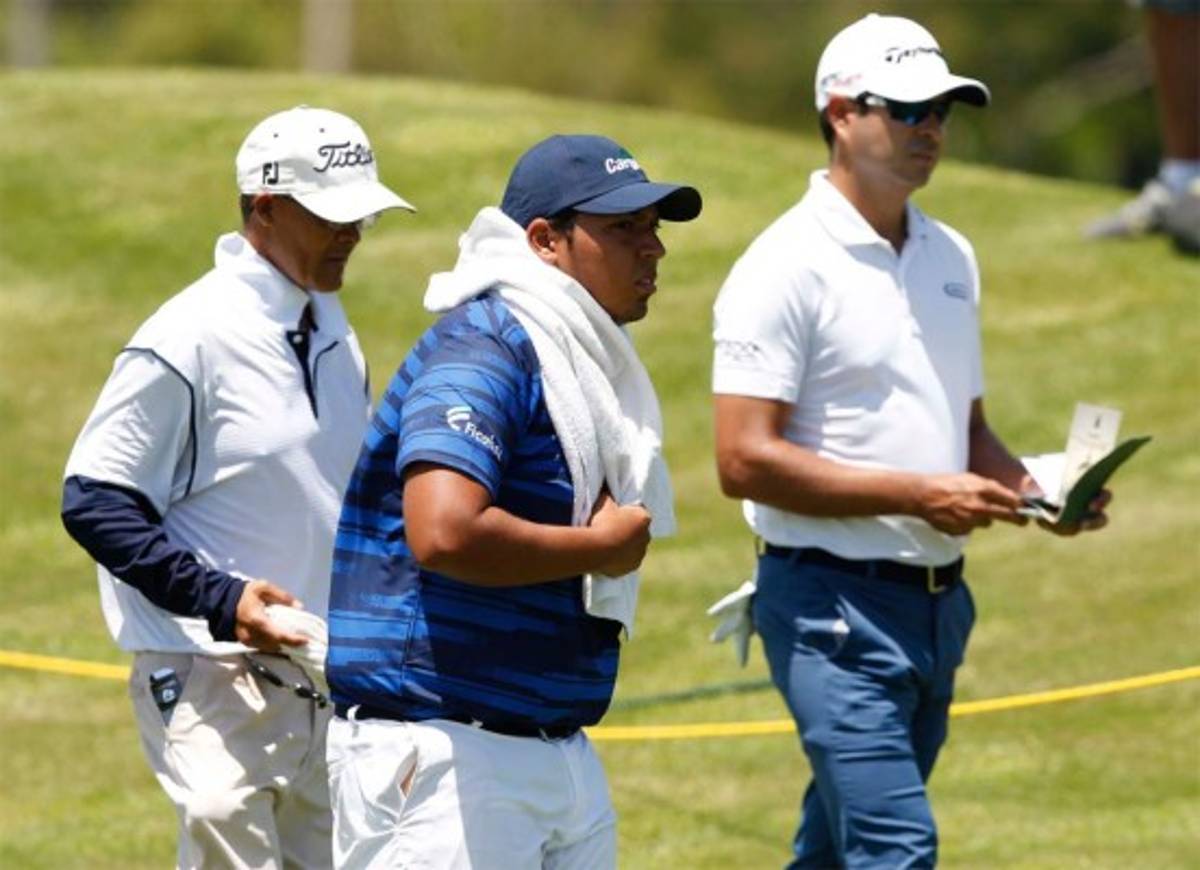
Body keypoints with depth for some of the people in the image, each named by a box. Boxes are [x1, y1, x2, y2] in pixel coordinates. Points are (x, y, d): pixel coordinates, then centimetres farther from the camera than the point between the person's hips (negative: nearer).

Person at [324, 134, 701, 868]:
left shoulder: (586, 361, 16)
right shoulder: (484, 348, -15)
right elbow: (445, 532, -30)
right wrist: (601, 547, -17)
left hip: (561, 750, 10)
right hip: (443, 754, -10)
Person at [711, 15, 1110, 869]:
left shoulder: (950, 257, 14)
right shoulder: (787, 268, -11)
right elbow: (746, 460, -17)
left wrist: (1030, 488, 3)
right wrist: (920, 494, -19)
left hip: (939, 600, 8)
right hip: (834, 602, -8)